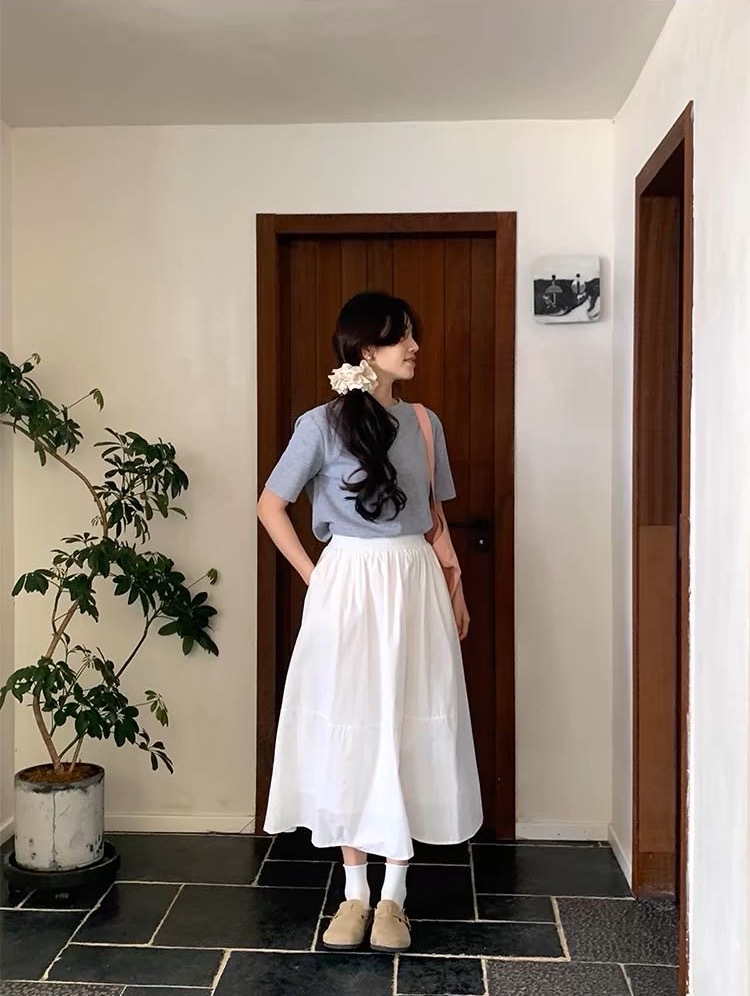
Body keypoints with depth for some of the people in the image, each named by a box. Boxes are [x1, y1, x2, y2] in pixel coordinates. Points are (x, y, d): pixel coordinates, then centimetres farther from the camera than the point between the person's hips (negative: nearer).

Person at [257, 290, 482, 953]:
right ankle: (354, 892, 20)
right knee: (350, 732, 4)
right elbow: (271, 506, 0)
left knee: (411, 734, 5)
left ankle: (393, 896, 18)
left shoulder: (424, 423, 7)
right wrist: (314, 577, -2)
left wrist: (453, 594, 12)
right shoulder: (323, 425, -6)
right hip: (348, 588, -3)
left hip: (415, 586, 4)